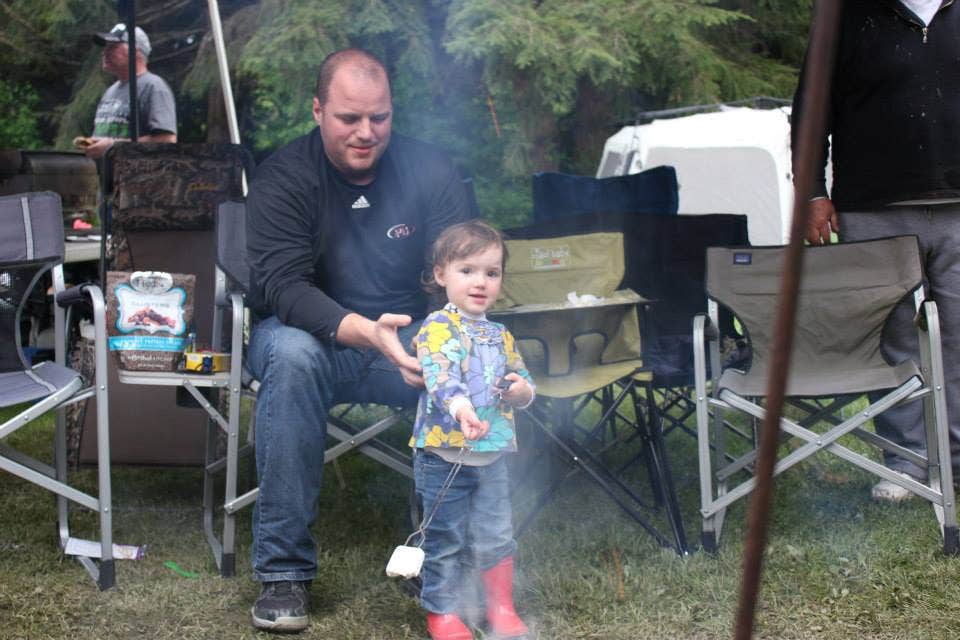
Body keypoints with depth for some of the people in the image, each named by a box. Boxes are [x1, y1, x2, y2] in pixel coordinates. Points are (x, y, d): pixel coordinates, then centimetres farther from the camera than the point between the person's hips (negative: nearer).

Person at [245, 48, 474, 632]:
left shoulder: (431, 170, -4)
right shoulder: (282, 179, -11)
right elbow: (283, 284, -23)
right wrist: (364, 332, -41)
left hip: (407, 340, 2)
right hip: (311, 333, -2)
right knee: (292, 356, -37)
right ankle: (283, 571, -28)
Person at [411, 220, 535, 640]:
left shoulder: (501, 335, 11)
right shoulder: (437, 328, -13)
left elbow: (522, 377, 20)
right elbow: (439, 375, -29)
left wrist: (522, 390, -5)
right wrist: (458, 404, -49)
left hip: (492, 455, 6)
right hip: (444, 454, -6)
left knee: (496, 537, 12)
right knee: (446, 541, 5)